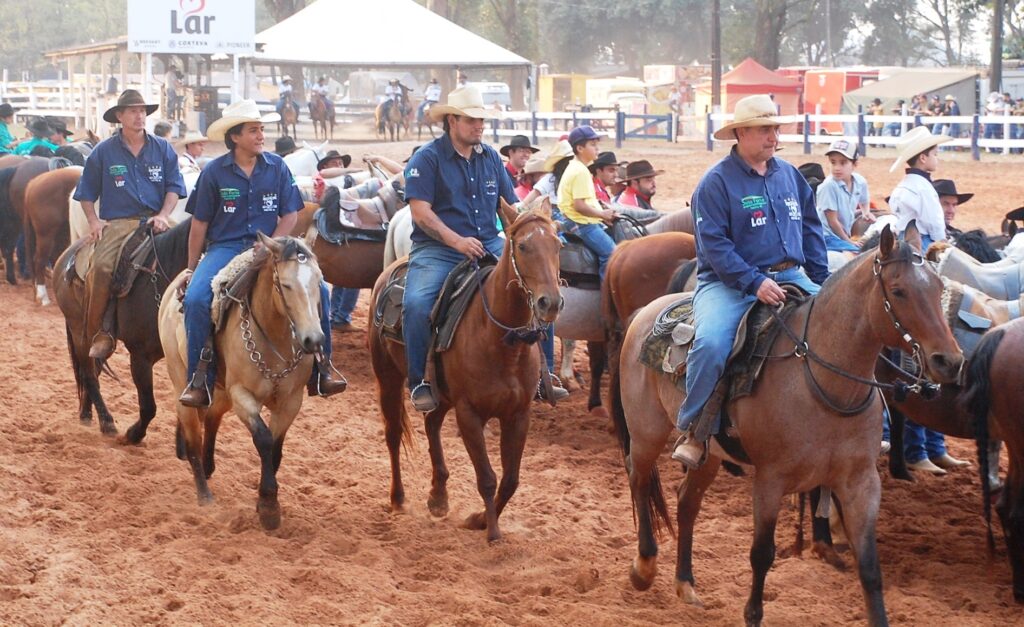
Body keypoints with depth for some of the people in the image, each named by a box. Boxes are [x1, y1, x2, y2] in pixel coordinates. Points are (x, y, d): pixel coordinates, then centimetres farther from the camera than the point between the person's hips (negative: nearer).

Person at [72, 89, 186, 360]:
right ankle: (101, 333, -21)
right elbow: (86, 193, 15)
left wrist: (163, 215, -4)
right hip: (117, 223, -2)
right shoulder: (104, 151, 10)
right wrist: (94, 221, 1)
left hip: (153, 222, 2)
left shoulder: (162, 148, 13)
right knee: (102, 266, -29)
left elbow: (173, 186, 12)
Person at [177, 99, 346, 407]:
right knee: (196, 298, -28)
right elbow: (200, 223, 6)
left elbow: (290, 215, 5)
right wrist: (192, 269, 8)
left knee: (318, 289, -19)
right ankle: (199, 379, -14)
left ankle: (320, 369, -7)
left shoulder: (276, 167, 4)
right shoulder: (214, 172, 0)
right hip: (225, 247, -1)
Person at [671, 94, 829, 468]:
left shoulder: (790, 176, 14)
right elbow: (714, 245, -13)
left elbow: (811, 231, 20)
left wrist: (823, 282, 7)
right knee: (712, 343, -32)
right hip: (730, 282, -6)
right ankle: (692, 431, -17)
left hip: (791, 277, 6)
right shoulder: (717, 182, -5)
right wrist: (754, 283, -23)